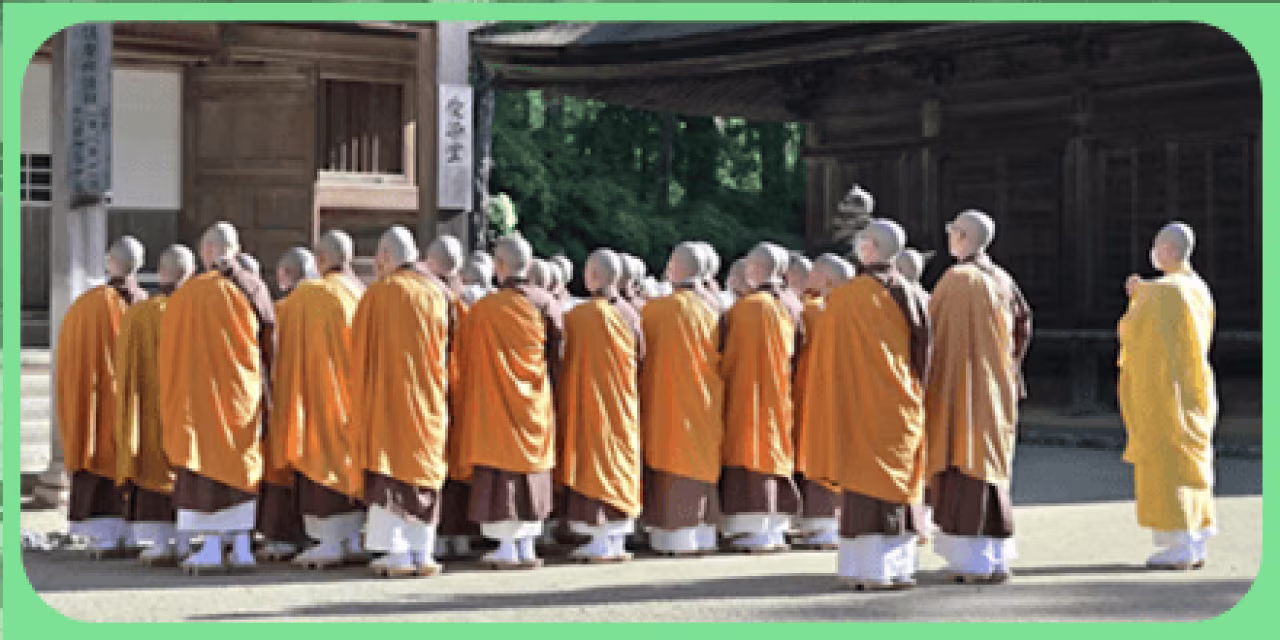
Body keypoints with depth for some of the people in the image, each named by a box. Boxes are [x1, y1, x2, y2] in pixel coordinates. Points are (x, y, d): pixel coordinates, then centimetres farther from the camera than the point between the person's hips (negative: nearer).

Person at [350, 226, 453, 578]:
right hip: (430, 398, 3)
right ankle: (423, 552, 7)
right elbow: (446, 347, 9)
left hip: (390, 395, -3)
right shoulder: (438, 292, 4)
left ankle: (397, 553, -3)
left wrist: (361, 400, 8)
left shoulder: (379, 293, -8)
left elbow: (361, 350, -2)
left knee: (391, 470, 1)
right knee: (424, 469, 9)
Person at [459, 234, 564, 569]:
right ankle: (527, 546, 13)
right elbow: (557, 359, 3)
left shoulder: (484, 309, -12)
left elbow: (473, 365, -5)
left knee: (501, 470, 2)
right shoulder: (547, 305, -3)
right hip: (537, 406, 3)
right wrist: (549, 395, 14)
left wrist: (470, 401, 6)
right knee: (531, 469, 11)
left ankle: (507, 547, 1)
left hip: (497, 404, -3)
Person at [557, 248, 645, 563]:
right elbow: (640, 360, 9)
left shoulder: (579, 315, -14)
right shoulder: (630, 314, 1)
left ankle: (601, 543, -2)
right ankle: (618, 541, 12)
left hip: (590, 404, -5)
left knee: (594, 465, 0)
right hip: (625, 405, 5)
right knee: (621, 463, 11)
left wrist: (563, 403, 6)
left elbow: (567, 362, -6)